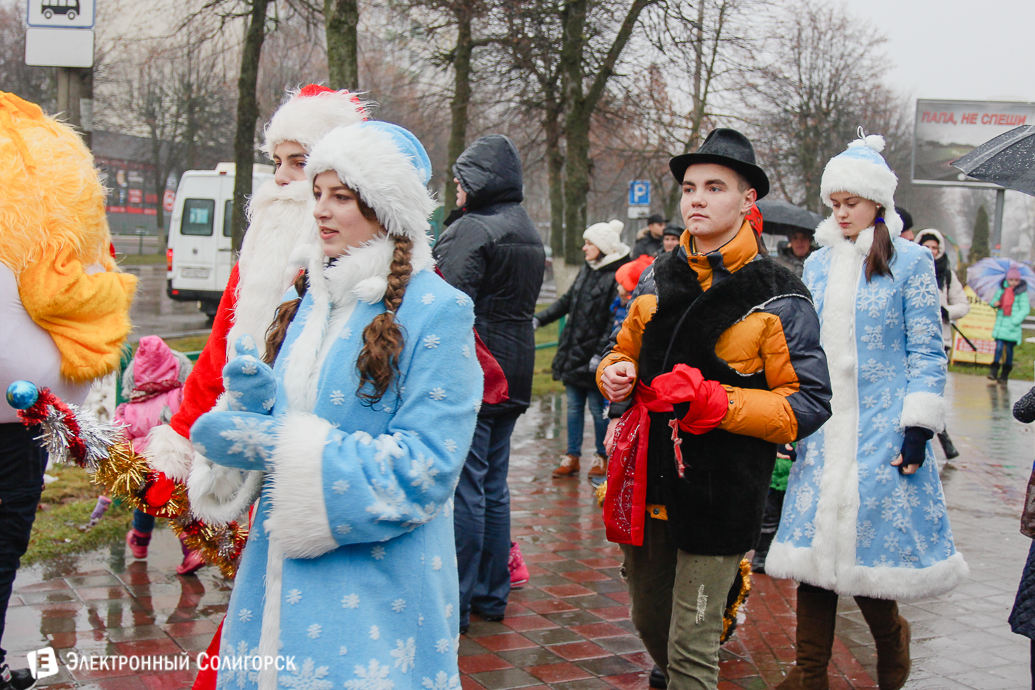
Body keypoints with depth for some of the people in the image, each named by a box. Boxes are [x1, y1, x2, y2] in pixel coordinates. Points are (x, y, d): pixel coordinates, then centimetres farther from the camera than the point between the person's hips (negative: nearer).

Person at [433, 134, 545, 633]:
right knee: (494, 487, 15)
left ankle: (455, 603, 0)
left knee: (464, 488, -5)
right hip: (513, 375, 9)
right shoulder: (529, 233, 17)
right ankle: (492, 594, 23)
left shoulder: (472, 229, -14)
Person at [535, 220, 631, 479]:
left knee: (597, 408, 3)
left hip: (594, 354, -7)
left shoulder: (618, 276, -13)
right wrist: (539, 319, 15)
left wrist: (601, 354, -21)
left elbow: (615, 320, -17)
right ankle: (572, 457, 19)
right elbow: (567, 302, 21)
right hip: (573, 351, 7)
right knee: (574, 406, 11)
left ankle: (602, 457, 18)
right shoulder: (586, 270, 12)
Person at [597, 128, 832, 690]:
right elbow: (627, 349, 22)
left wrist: (717, 403, -25)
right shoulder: (660, 279, 8)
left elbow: (809, 403, -12)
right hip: (647, 486, 6)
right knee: (649, 623, 22)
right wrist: (613, 372, -3)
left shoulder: (778, 299, -9)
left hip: (719, 497, -6)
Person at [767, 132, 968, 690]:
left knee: (870, 541, -1)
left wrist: (919, 428, -10)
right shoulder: (817, 264, 11)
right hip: (822, 430, 4)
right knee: (813, 541, 2)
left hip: (881, 432, -4)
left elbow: (926, 352, -4)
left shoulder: (911, 262, -2)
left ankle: (891, 638, 29)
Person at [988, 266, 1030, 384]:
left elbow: (1025, 309, -8)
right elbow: (995, 300, 22)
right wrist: (994, 303, -3)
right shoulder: (1002, 290, 9)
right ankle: (994, 372, -3)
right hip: (1000, 323, 3)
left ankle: (1004, 375, 9)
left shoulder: (1022, 293, -3)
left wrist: (1014, 322, -18)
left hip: (1012, 326, -3)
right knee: (999, 347, -5)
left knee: (1009, 349, 2)